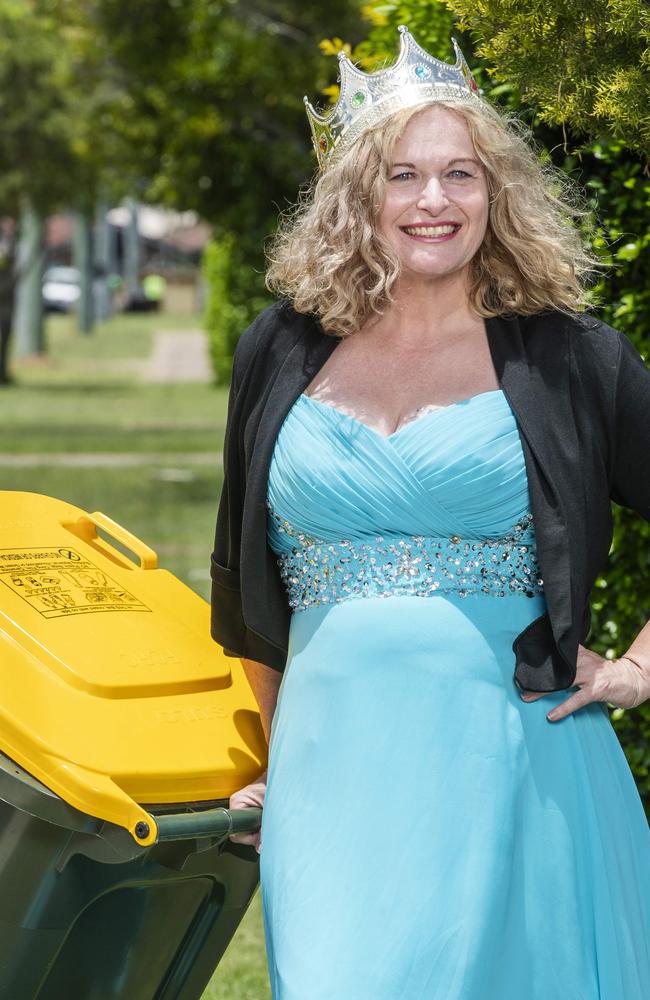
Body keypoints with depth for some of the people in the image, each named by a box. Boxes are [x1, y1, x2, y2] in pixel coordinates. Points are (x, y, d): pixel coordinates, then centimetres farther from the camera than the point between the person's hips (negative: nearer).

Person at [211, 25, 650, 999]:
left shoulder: (567, 359, 3)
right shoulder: (283, 354, 11)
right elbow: (247, 582, 21)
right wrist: (264, 756, 20)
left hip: (510, 761, -2)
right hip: (331, 764, 2)